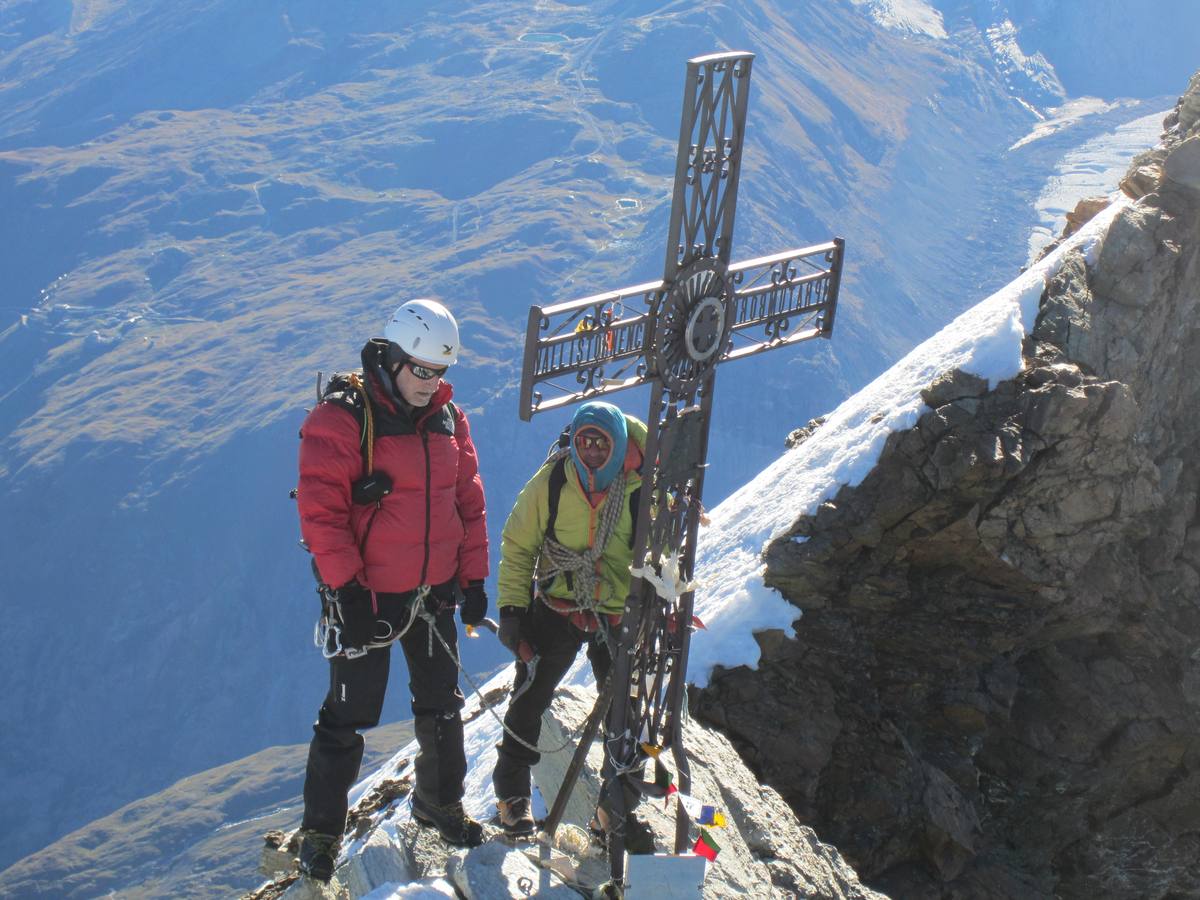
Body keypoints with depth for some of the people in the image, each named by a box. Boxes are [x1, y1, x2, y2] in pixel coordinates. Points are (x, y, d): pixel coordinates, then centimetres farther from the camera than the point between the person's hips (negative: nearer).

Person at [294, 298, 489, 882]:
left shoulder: (448, 419, 4)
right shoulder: (340, 421, -15)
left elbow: (469, 499, 11)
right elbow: (320, 510, -17)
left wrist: (473, 578, 8)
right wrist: (346, 587, -20)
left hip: (434, 593, 6)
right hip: (367, 595, -6)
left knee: (442, 705, 17)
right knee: (350, 715, 0)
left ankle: (440, 801, 37)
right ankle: (320, 831, 13)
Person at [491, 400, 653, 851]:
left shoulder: (643, 490, -12)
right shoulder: (550, 484, -11)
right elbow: (517, 546, -1)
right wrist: (511, 607, -5)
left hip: (618, 615, 1)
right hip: (555, 608, 0)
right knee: (530, 698, 6)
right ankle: (512, 790, 25)